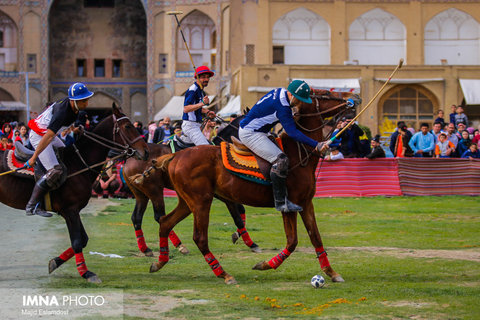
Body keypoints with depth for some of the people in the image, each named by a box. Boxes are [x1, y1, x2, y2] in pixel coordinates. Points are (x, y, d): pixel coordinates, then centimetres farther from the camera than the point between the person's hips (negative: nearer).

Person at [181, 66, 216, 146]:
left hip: (196, 125, 11)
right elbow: (186, 109, -24)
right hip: (190, 125, -11)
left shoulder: (200, 91, 16)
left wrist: (207, 111, 11)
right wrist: (202, 103, -33)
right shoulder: (192, 90, -15)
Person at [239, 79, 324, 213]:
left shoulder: (279, 92, 5)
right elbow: (293, 132, -29)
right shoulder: (282, 106, -24)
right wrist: (316, 145, -32)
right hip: (250, 134, -11)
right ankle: (280, 202, -20)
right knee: (280, 160, -22)